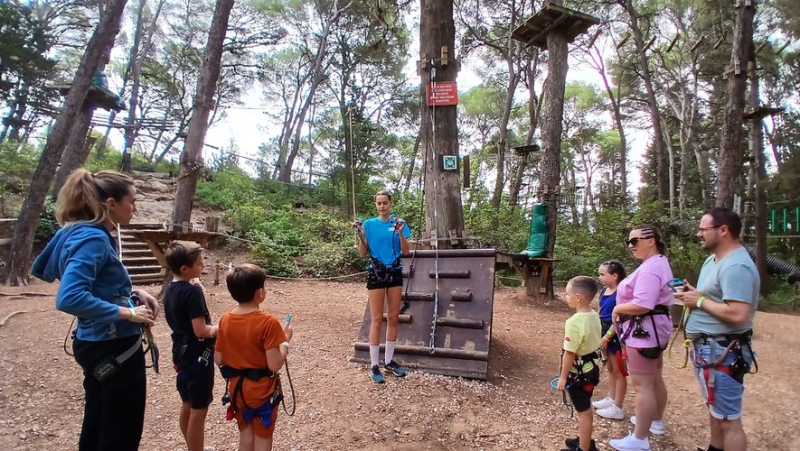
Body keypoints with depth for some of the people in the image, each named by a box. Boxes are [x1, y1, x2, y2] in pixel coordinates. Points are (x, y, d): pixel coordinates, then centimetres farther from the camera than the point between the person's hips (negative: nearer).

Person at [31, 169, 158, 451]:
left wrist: (132, 293, 7)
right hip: (114, 348, -10)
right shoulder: (93, 238, -23)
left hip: (97, 344, 10)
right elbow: (69, 298, -33)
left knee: (98, 425, 24)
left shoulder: (77, 232, 7)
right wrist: (128, 313, -24)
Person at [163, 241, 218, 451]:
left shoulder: (170, 290, 5)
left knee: (187, 406, 20)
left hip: (181, 353, 9)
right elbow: (200, 331, -25)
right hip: (198, 356, -9)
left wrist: (210, 329, 8)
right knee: (199, 410, 3)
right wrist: (217, 329, -7)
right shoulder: (192, 291, -23)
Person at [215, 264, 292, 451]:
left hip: (237, 389, 5)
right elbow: (274, 365, -23)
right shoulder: (268, 322, -23)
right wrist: (285, 340, -10)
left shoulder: (225, 320, -5)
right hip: (262, 391, -5)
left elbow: (219, 359, 2)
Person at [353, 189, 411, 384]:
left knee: (393, 318, 8)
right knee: (377, 320, -1)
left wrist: (400, 233, -17)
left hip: (395, 272, 3)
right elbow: (363, 254, -2)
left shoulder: (399, 222, 2)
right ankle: (374, 365, 7)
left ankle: (389, 360, 22)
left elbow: (405, 251, -3)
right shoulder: (369, 224, -2)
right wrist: (361, 235, -16)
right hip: (376, 273, -2)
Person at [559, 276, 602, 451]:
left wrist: (563, 377, -14)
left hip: (578, 373, -9)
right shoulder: (595, 316, -1)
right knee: (585, 408, 23)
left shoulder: (575, 322, -28)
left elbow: (569, 353, -24)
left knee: (583, 411, 6)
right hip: (591, 369, 9)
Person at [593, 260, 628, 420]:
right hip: (605, 334, 9)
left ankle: (618, 408, 12)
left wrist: (606, 337, -19)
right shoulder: (604, 291, 6)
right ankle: (611, 399, 34)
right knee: (611, 369, 20)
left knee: (618, 371, 3)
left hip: (615, 336, -9)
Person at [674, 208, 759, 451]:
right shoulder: (714, 259, 11)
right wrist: (692, 292, 1)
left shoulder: (736, 266, -22)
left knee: (728, 420, 0)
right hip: (707, 347, 11)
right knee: (714, 409, 25)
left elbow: (738, 314, -30)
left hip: (722, 352, -11)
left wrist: (700, 301, -18)